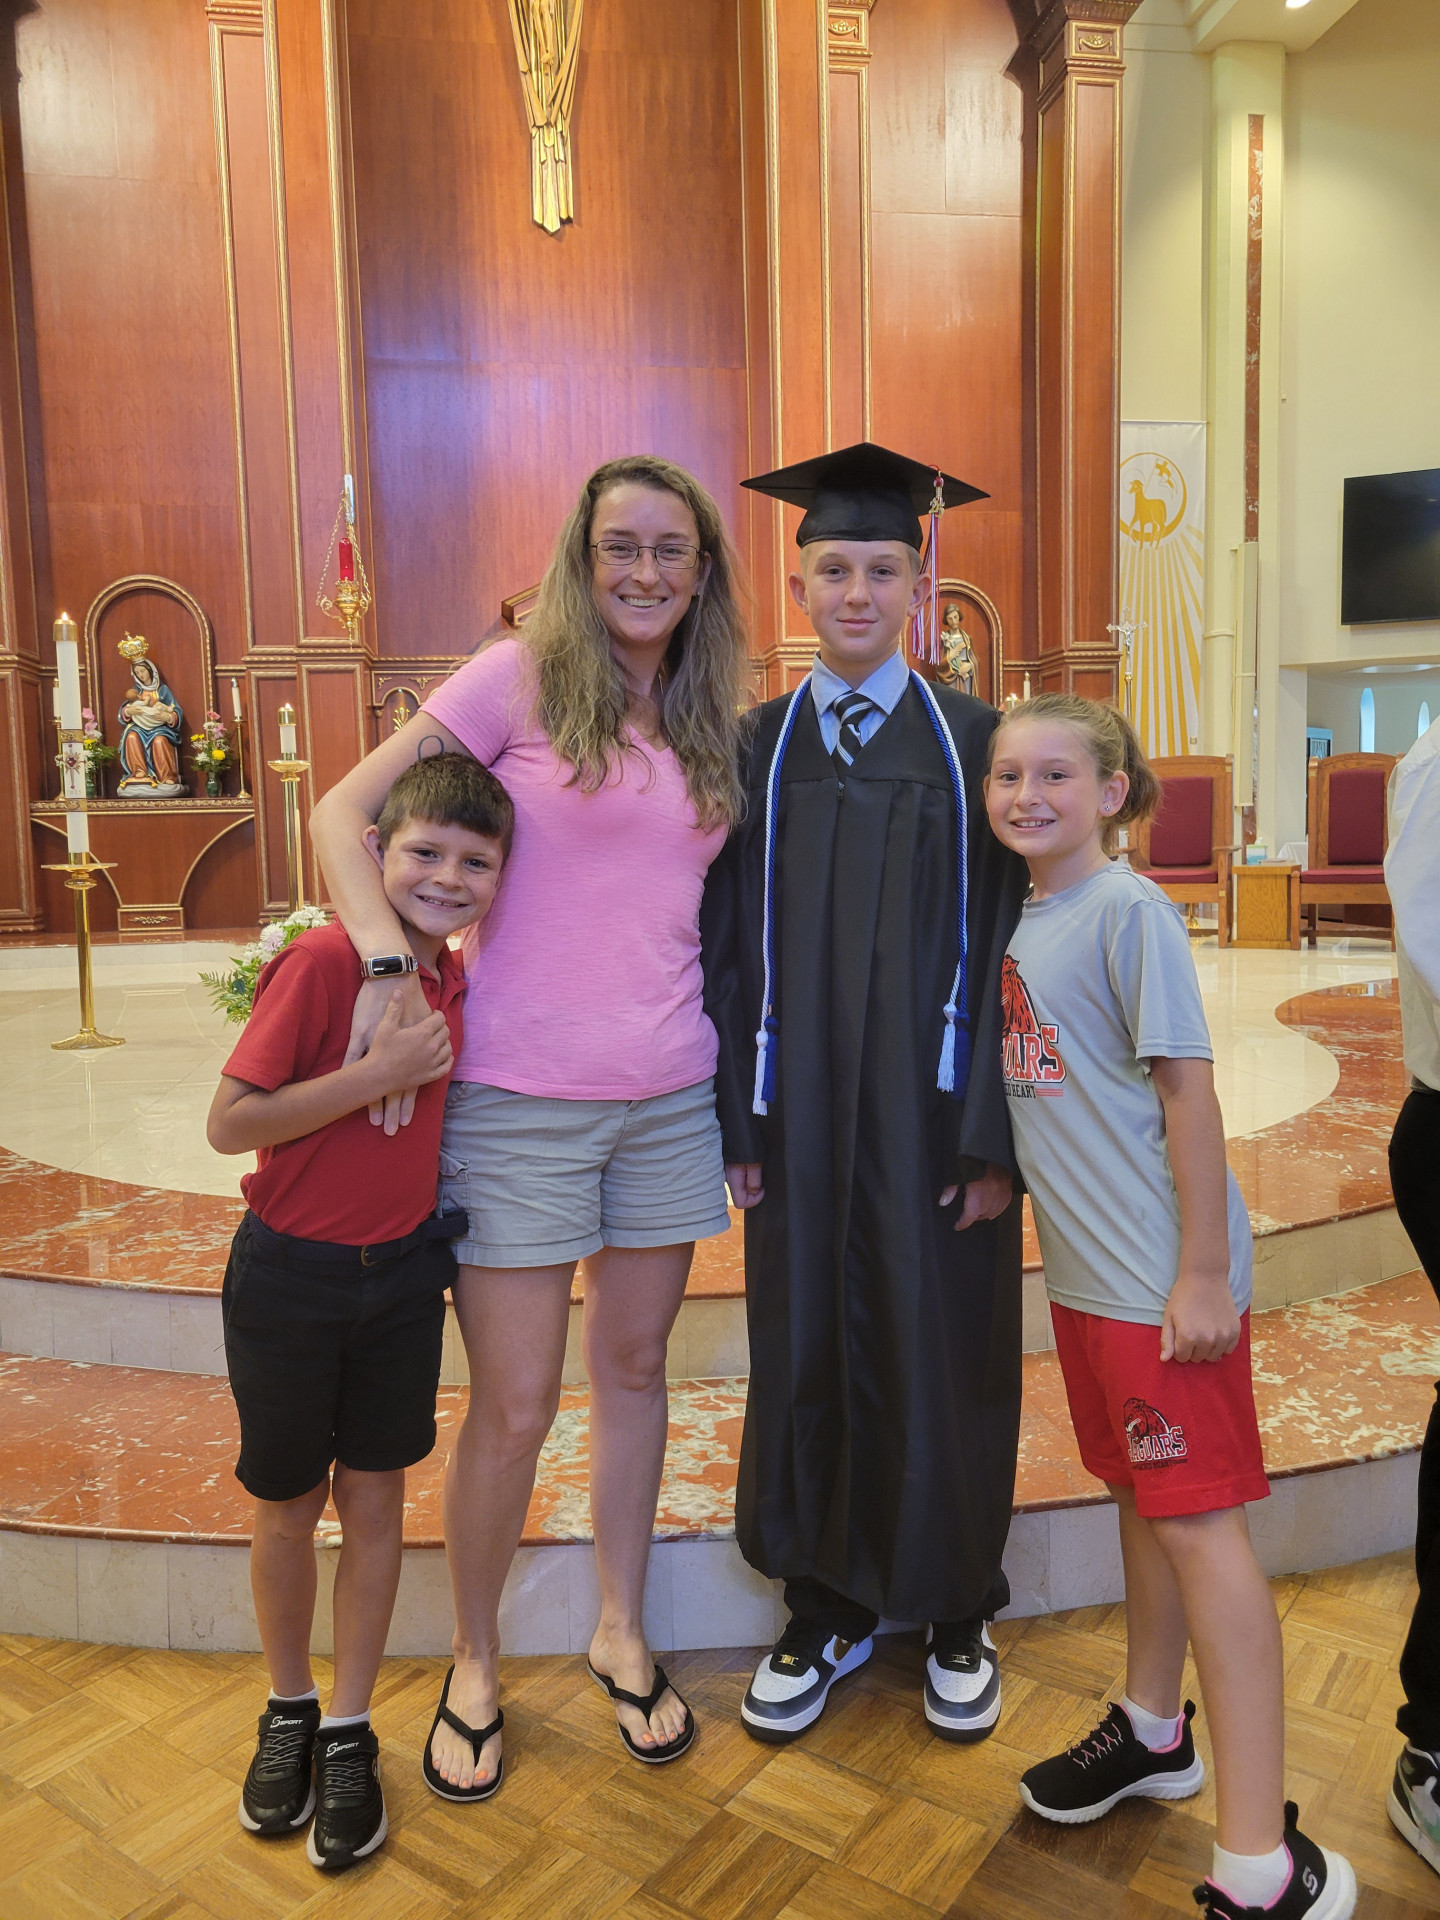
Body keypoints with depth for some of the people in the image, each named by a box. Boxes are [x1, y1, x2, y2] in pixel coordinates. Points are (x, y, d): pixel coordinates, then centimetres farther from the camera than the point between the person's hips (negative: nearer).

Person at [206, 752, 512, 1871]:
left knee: (374, 1500, 13)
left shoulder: (456, 982, -2)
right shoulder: (322, 960, -21)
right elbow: (230, 1124, -23)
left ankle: (349, 1732, 32)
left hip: (404, 1272, 4)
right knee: (289, 1509, 14)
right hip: (290, 1275, -4)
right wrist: (381, 1072, -28)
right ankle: (289, 1707, 39)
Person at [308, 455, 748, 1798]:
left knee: (634, 1369, 16)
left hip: (669, 1098, 5)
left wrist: (736, 1079, 7)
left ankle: (620, 1632, 36)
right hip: (519, 1097, -4)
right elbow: (344, 815, -7)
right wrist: (391, 967, -21)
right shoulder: (521, 678, -4)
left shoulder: (708, 724, 10)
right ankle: (474, 1664, 30)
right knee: (514, 1409, 4)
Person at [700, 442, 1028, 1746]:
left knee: (943, 1353, 10)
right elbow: (731, 943, 3)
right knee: (806, 1351, 11)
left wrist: (994, 1135, -10)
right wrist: (738, 1121, -3)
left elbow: (1009, 940, -4)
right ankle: (829, 1613, 33)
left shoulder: (975, 740, -1)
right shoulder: (758, 747, 4)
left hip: (933, 1112, -1)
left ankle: (957, 1613, 34)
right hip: (802, 1111, 2)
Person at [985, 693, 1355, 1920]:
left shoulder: (1129, 911, -14)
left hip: (1165, 1280, -8)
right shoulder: (1028, 921, 9)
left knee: (1200, 1525, -3)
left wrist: (1203, 1271, -17)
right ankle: (1155, 1734, 40)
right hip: (1085, 1271, 8)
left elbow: (1187, 1088, -16)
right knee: (1140, 1498, 20)